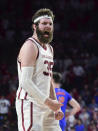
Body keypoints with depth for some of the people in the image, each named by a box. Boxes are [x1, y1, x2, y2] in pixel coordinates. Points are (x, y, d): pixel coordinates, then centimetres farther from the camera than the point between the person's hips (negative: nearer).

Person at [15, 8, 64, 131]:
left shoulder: (49, 49, 19)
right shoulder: (30, 46, -11)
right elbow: (25, 82, -20)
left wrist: (56, 107, 16)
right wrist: (49, 102, -20)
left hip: (46, 105, 9)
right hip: (30, 104, -9)